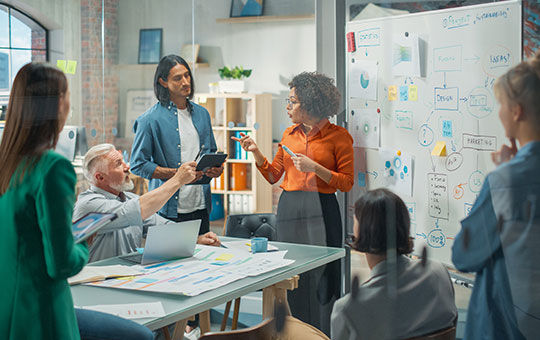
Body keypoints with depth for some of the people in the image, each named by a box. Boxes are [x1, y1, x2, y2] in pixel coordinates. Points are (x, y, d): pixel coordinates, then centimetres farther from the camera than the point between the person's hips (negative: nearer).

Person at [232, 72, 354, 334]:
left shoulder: (338, 136, -4)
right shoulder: (290, 134, 12)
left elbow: (347, 183, -6)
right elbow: (273, 175, 15)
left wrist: (315, 168, -16)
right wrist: (255, 152, 2)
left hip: (321, 210, -5)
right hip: (289, 209, 5)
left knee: (321, 276, -3)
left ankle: (323, 331, 9)